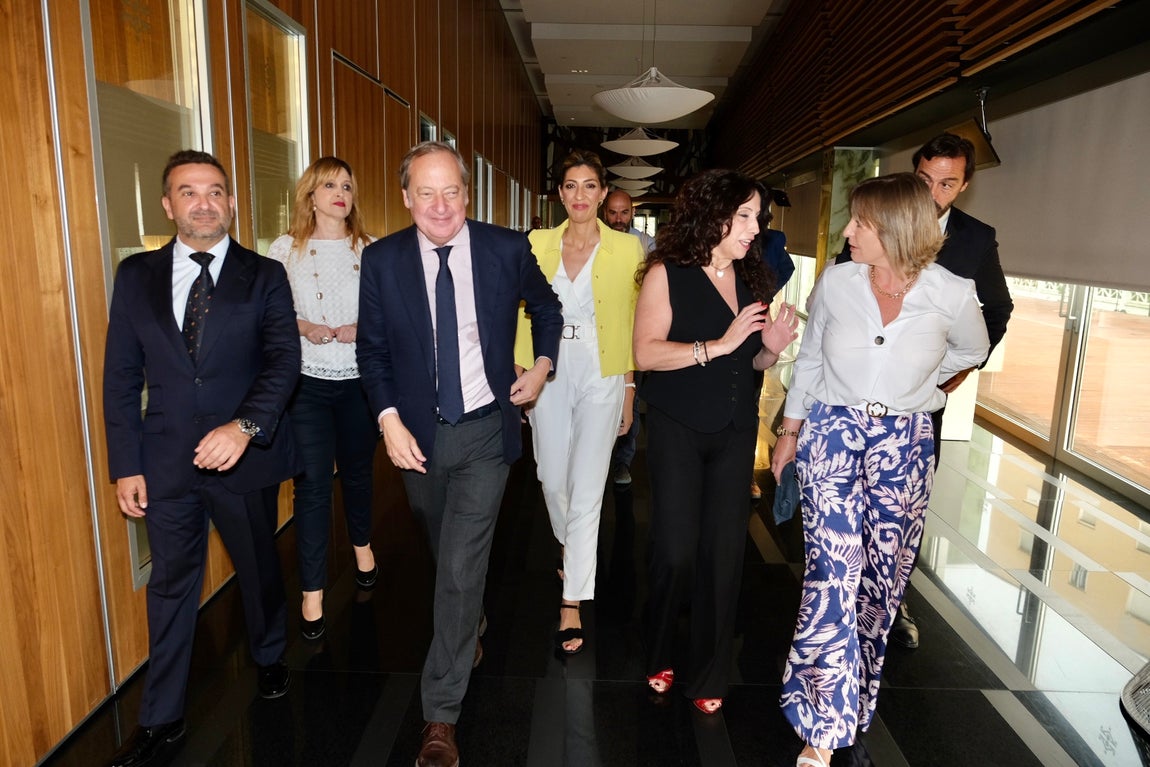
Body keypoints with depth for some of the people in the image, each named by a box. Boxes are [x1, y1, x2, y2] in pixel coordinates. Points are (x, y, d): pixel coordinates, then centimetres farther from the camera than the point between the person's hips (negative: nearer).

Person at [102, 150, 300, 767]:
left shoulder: (263, 276, -2)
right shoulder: (136, 275, 4)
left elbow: (284, 360, -12)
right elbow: (121, 377, 3)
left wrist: (245, 425, -27)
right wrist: (126, 465, -1)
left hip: (244, 456, -1)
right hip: (166, 461, 2)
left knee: (258, 569, 17)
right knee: (170, 586, 12)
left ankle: (269, 658, 45)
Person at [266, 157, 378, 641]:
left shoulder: (370, 249, 2)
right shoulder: (285, 249, 1)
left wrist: (362, 328, -14)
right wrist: (302, 326, -14)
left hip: (360, 379, 2)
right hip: (307, 381, -1)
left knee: (357, 470, 17)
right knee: (312, 484, 0)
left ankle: (362, 544, 45)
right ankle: (312, 593, 11)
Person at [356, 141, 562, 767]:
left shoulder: (507, 248, -7)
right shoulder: (381, 260, -5)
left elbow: (546, 307, 12)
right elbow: (372, 350, 0)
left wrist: (542, 366, 1)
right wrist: (390, 420, -11)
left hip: (484, 432, -2)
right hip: (417, 434, 3)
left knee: (462, 569, -5)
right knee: (444, 556, 22)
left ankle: (441, 715, 11)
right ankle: (469, 623, 54)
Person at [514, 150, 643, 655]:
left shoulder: (626, 249, -3)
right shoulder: (538, 244, 3)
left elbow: (632, 325, -1)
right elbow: (525, 315, 5)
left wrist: (629, 392, -2)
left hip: (601, 380, -2)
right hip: (549, 375, 3)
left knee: (586, 491, -3)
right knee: (552, 479, 13)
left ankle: (572, 605, 8)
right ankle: (571, 550, 46)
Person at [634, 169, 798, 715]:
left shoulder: (751, 277, 7)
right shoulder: (667, 274, -7)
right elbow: (646, 353, -17)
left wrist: (772, 348, -5)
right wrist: (717, 346, -22)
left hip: (736, 431, 5)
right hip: (677, 429, -4)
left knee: (724, 552, 6)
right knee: (676, 550, -3)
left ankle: (708, 675, 24)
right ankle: (658, 656, 25)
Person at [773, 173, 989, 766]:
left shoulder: (952, 295, -9)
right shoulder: (836, 281, -6)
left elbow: (971, 351, 14)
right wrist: (789, 431, 11)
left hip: (904, 444, 1)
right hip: (833, 434, 0)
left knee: (881, 577, 10)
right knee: (833, 574, -6)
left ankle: (854, 697, 34)